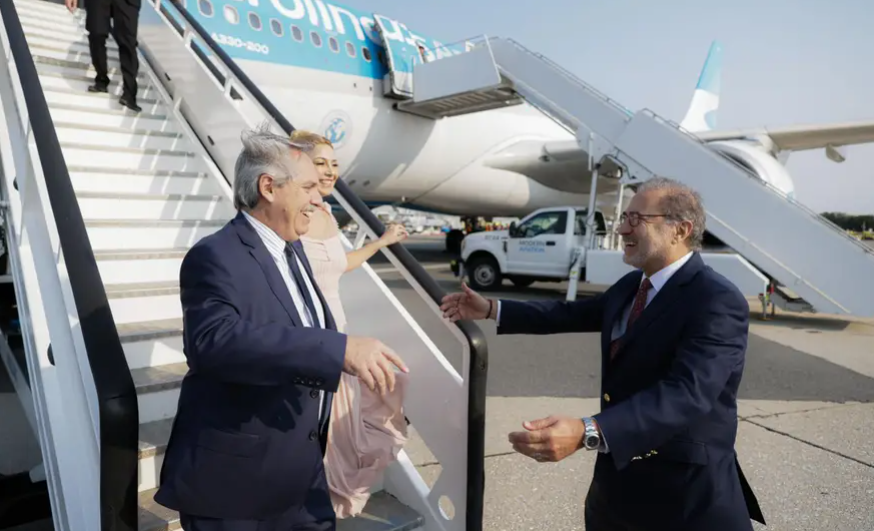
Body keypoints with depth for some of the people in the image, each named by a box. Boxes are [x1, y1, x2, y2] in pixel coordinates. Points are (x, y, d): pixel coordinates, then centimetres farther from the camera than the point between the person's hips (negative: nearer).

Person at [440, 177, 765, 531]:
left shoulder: (719, 302, -22)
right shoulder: (631, 286, 5)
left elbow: (687, 394, -34)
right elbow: (571, 314, 14)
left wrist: (587, 432, -46)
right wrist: (491, 309, 9)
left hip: (686, 494, -7)